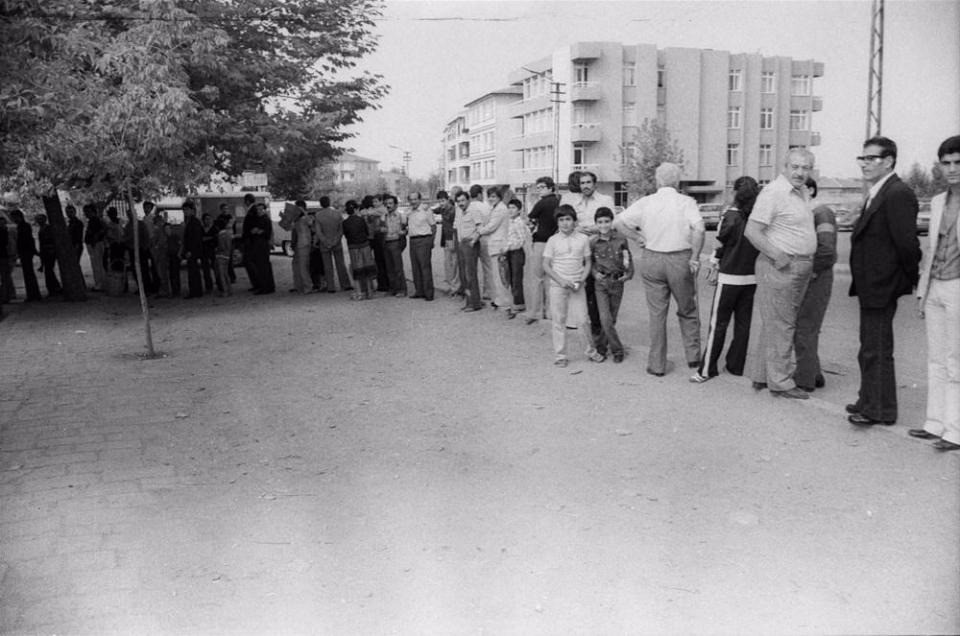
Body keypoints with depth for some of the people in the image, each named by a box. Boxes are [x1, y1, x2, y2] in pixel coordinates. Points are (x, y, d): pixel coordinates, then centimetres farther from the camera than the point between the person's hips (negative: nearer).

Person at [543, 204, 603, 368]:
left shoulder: (583, 239, 1)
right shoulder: (553, 240, -1)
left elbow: (587, 263, 6)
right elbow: (546, 265, -1)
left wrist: (581, 280, -9)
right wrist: (561, 280, -13)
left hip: (577, 285, 1)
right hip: (557, 286, 0)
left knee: (583, 320, 1)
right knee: (559, 321, 4)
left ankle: (591, 351, 17)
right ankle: (560, 355, 13)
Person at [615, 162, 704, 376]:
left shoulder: (646, 202, 1)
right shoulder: (686, 202, -4)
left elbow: (618, 222, -4)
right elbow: (698, 229, -20)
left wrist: (639, 238, 5)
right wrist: (695, 257, -11)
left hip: (652, 259, 1)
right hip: (680, 260, -1)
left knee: (657, 314, 9)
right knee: (687, 311, 18)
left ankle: (657, 364, 13)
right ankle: (693, 356, 23)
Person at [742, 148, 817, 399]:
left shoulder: (801, 193, 15)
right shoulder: (774, 192, -13)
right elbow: (751, 231, -19)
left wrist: (808, 261, 14)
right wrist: (777, 255, -20)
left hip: (800, 268, 9)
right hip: (779, 267, -9)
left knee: (777, 324, 14)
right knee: (779, 325, -3)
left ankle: (762, 376, 23)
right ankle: (780, 383, 5)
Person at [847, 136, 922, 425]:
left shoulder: (898, 194, -19)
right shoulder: (877, 194, 14)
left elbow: (907, 241, -22)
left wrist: (912, 277, -12)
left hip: (882, 287, -10)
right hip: (871, 286, 10)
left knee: (876, 349, -1)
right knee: (870, 347, 19)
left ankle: (880, 409, 10)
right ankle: (870, 401, 32)